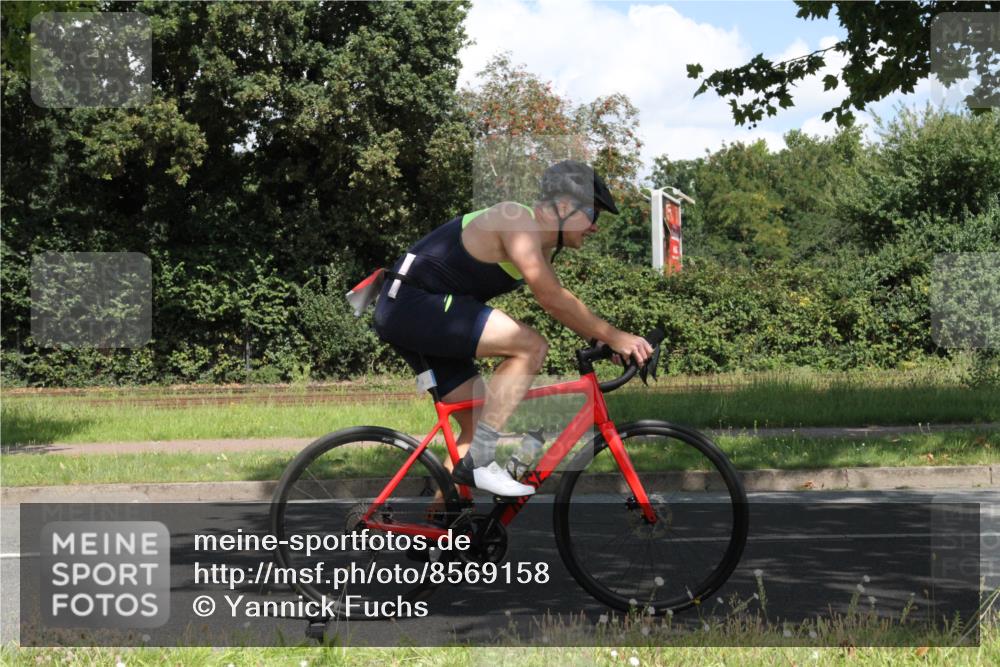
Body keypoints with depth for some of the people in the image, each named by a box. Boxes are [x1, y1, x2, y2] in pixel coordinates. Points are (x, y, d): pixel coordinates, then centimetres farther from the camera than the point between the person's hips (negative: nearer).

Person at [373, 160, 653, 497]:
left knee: (478, 426, 9)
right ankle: (479, 461, -18)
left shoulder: (539, 244, 15)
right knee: (530, 346, -21)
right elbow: (552, 300, -22)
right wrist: (612, 336, -17)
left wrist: (607, 339, 8)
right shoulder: (518, 220, -17)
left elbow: (558, 300, 19)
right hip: (413, 303, -11)